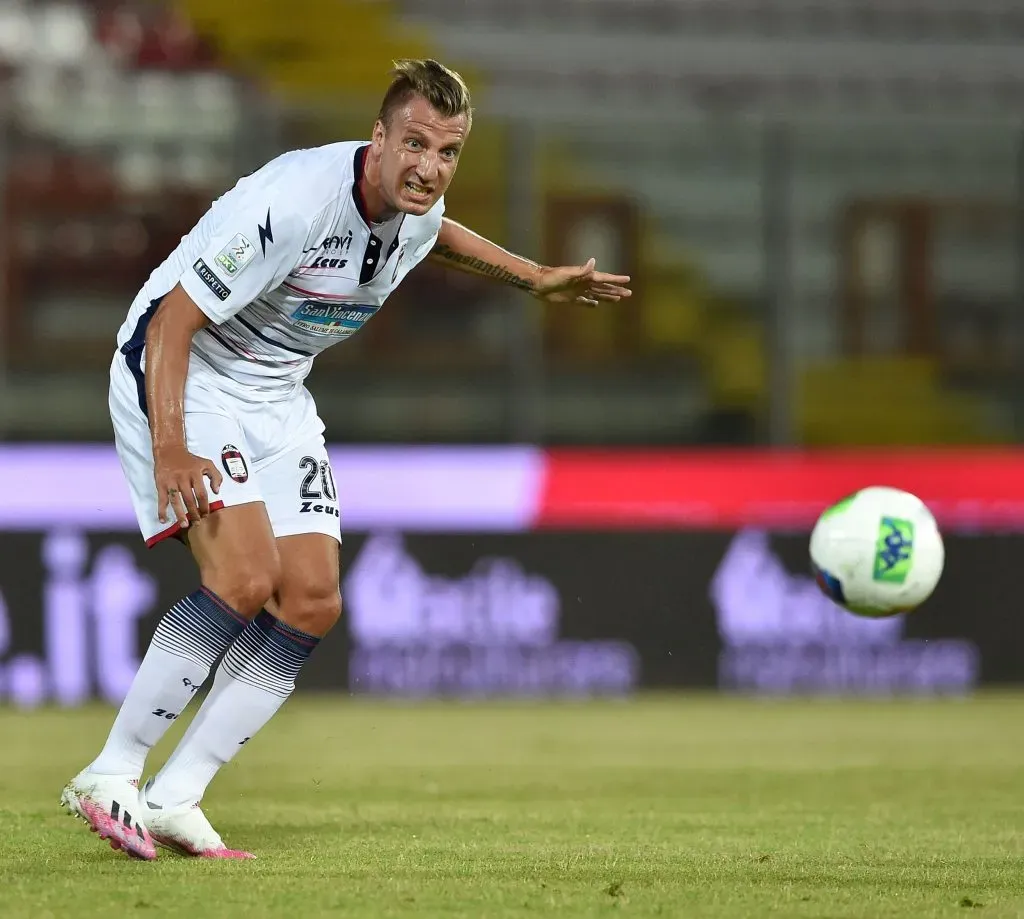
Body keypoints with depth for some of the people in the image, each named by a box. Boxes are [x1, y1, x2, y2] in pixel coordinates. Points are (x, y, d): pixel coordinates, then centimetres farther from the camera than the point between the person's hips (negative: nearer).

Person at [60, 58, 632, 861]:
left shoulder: (419, 210, -5)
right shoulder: (293, 202, -31)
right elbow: (171, 321, -28)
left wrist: (536, 279, 25)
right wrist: (169, 450, -36)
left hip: (277, 397, 8)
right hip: (178, 375, -8)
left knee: (312, 604, -4)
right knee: (244, 582, -25)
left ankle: (171, 800, 0)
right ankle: (109, 778, -14)